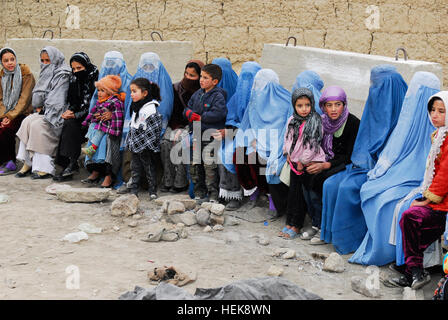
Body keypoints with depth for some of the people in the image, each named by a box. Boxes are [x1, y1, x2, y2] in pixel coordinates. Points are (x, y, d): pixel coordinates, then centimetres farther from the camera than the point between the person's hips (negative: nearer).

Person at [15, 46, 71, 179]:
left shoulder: (63, 74, -8)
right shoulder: (46, 72, 20)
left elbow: (58, 99, -16)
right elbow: (37, 96, 21)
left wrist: (44, 108, -14)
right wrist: (39, 107, 3)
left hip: (56, 114, -8)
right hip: (44, 111, 8)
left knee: (37, 125, -27)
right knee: (27, 122, -16)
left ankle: (45, 168, -27)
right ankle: (28, 163, -15)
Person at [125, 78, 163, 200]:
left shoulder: (150, 109, -17)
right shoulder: (136, 107, 12)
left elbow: (152, 130, -19)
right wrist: (130, 142, 16)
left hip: (146, 146, -8)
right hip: (136, 145, 8)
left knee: (149, 168, 2)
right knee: (135, 167, 12)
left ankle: (153, 191, 10)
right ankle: (134, 189, 20)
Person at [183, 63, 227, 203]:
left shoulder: (218, 96, -10)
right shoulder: (197, 94, 13)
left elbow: (218, 113, -24)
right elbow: (187, 109, 16)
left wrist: (200, 117, -16)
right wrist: (190, 114, -8)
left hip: (211, 137, -7)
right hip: (196, 136, 7)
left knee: (210, 166, -5)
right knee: (195, 165, 10)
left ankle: (213, 195, 5)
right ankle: (199, 193, 22)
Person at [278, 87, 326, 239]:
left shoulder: (315, 122, -12)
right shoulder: (292, 121, 5)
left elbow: (313, 144, -14)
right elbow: (287, 138, 15)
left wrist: (302, 161, -12)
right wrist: (288, 154, 5)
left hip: (309, 163, -5)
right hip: (295, 162, 6)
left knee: (301, 194, -2)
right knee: (293, 192, 10)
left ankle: (296, 225, 5)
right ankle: (289, 222, 18)